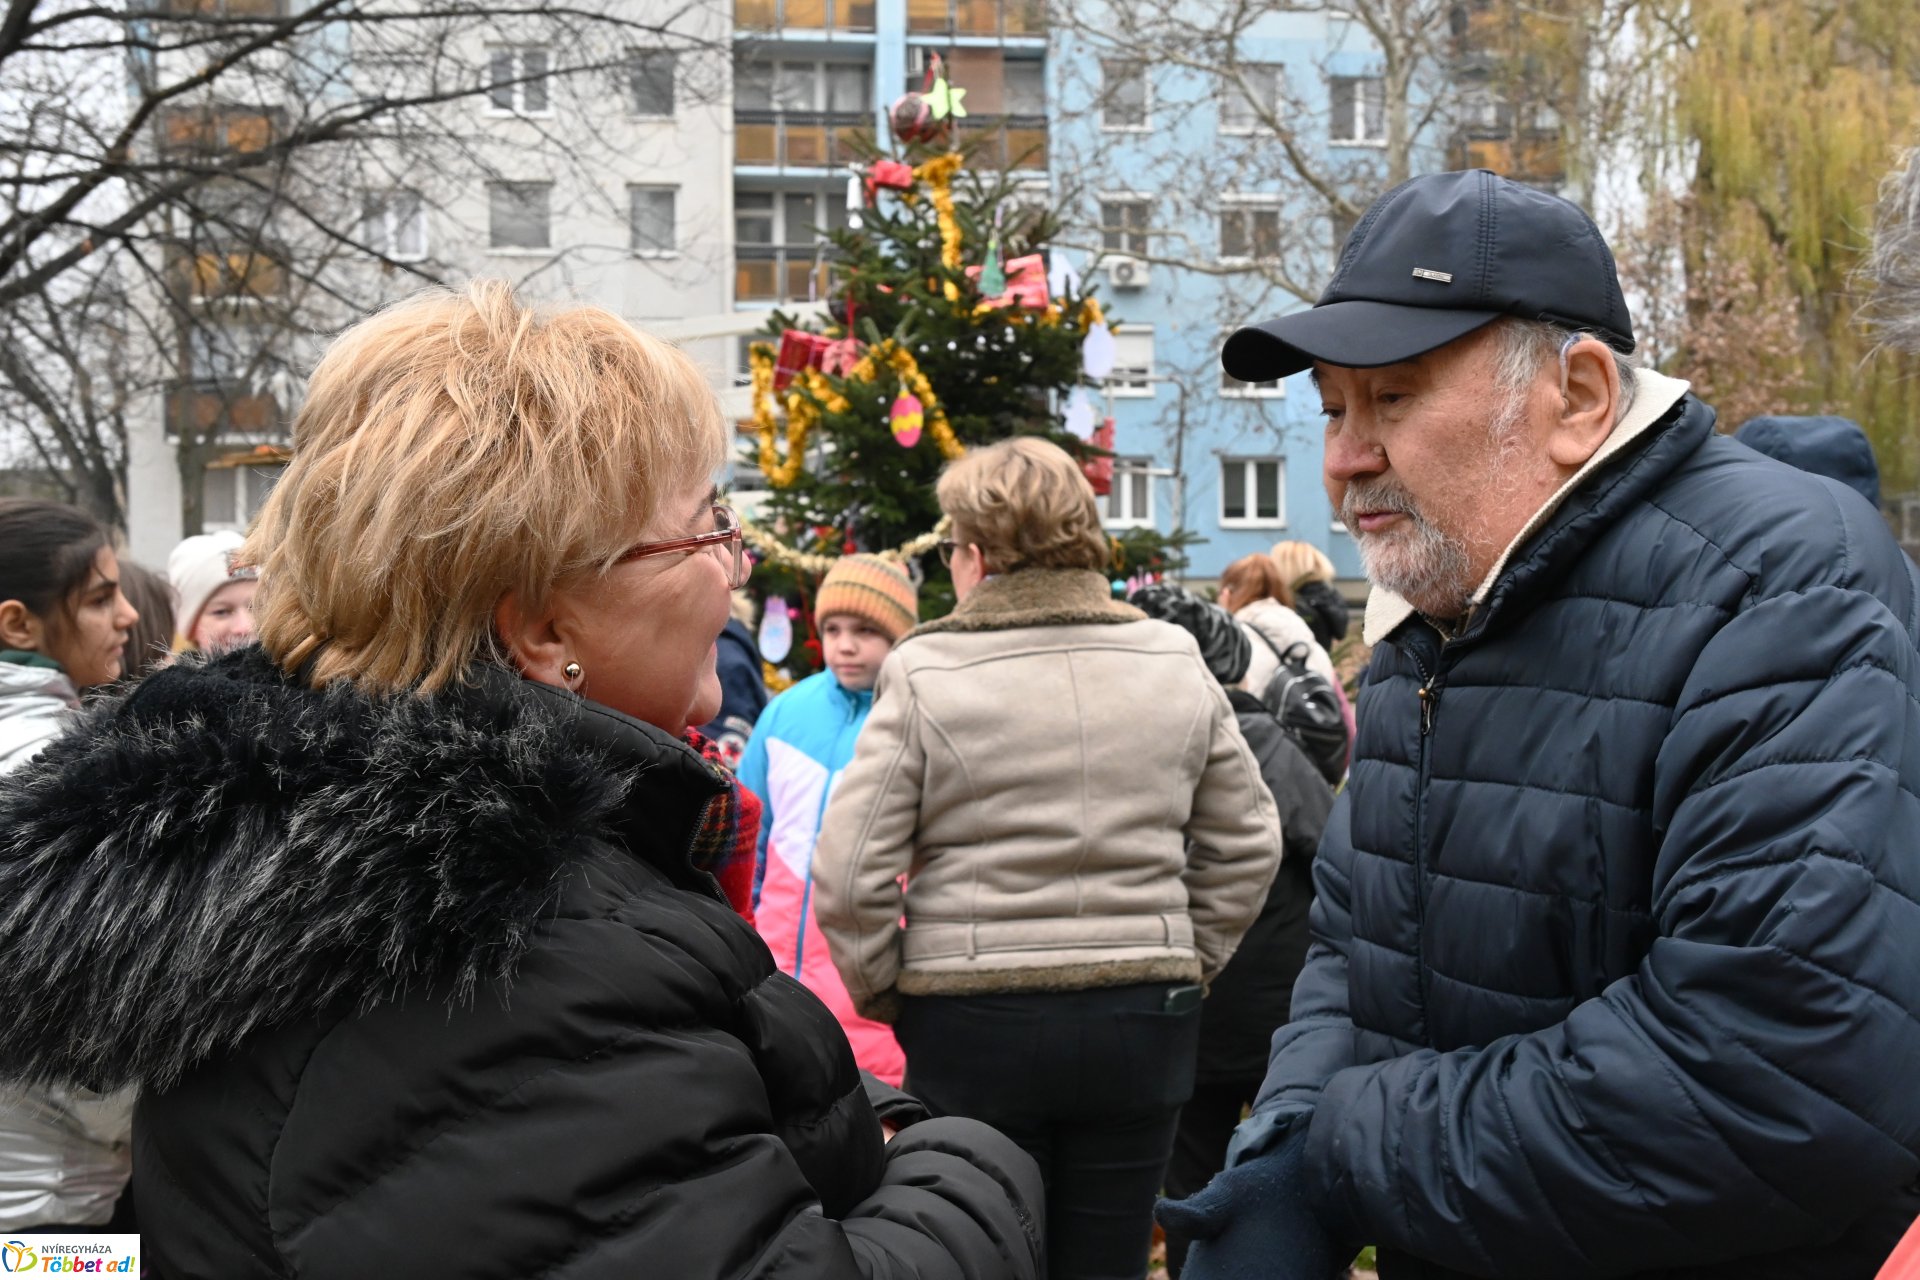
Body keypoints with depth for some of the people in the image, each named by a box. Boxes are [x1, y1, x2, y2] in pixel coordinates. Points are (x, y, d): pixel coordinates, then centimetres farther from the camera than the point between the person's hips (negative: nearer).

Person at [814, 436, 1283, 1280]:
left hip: (974, 1022, -3)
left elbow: (850, 876, -11)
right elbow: (1246, 845, 8)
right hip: (1144, 1017, 3)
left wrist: (886, 996, 4)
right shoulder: (1175, 663, 3)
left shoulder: (925, 676, -9)